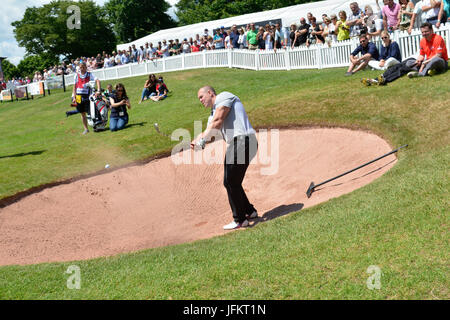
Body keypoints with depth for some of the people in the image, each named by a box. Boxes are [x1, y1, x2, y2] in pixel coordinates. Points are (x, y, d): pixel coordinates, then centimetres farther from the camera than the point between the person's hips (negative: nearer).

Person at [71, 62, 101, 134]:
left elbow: (97, 80, -13)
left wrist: (99, 90, -29)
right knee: (82, 113, 7)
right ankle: (86, 129, 15)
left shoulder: (89, 75, 1)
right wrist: (74, 97, 0)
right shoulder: (77, 75, 9)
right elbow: (74, 87, 8)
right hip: (79, 96, 3)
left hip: (87, 96, -3)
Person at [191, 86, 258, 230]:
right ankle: (249, 211, 30)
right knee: (231, 183, 15)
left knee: (231, 182, -7)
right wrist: (195, 142, -6)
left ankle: (239, 219, 2)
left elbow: (218, 121, -12)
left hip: (243, 140, -10)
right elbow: (207, 132, 15)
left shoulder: (224, 96, 0)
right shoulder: (213, 114, 28)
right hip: (234, 145, 10)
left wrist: (203, 139, -14)